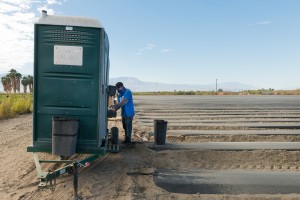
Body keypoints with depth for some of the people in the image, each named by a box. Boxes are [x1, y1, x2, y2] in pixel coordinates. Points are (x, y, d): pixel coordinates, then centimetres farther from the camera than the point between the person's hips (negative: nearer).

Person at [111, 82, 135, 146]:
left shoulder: (128, 92, -15)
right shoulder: (119, 94, 9)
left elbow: (124, 102, -25)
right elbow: (119, 103, 7)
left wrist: (115, 106, -29)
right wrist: (115, 109, -12)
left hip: (129, 113, -7)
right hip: (123, 113, 7)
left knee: (128, 127, 0)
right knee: (125, 127, 14)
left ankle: (128, 140, 11)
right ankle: (126, 138, 28)